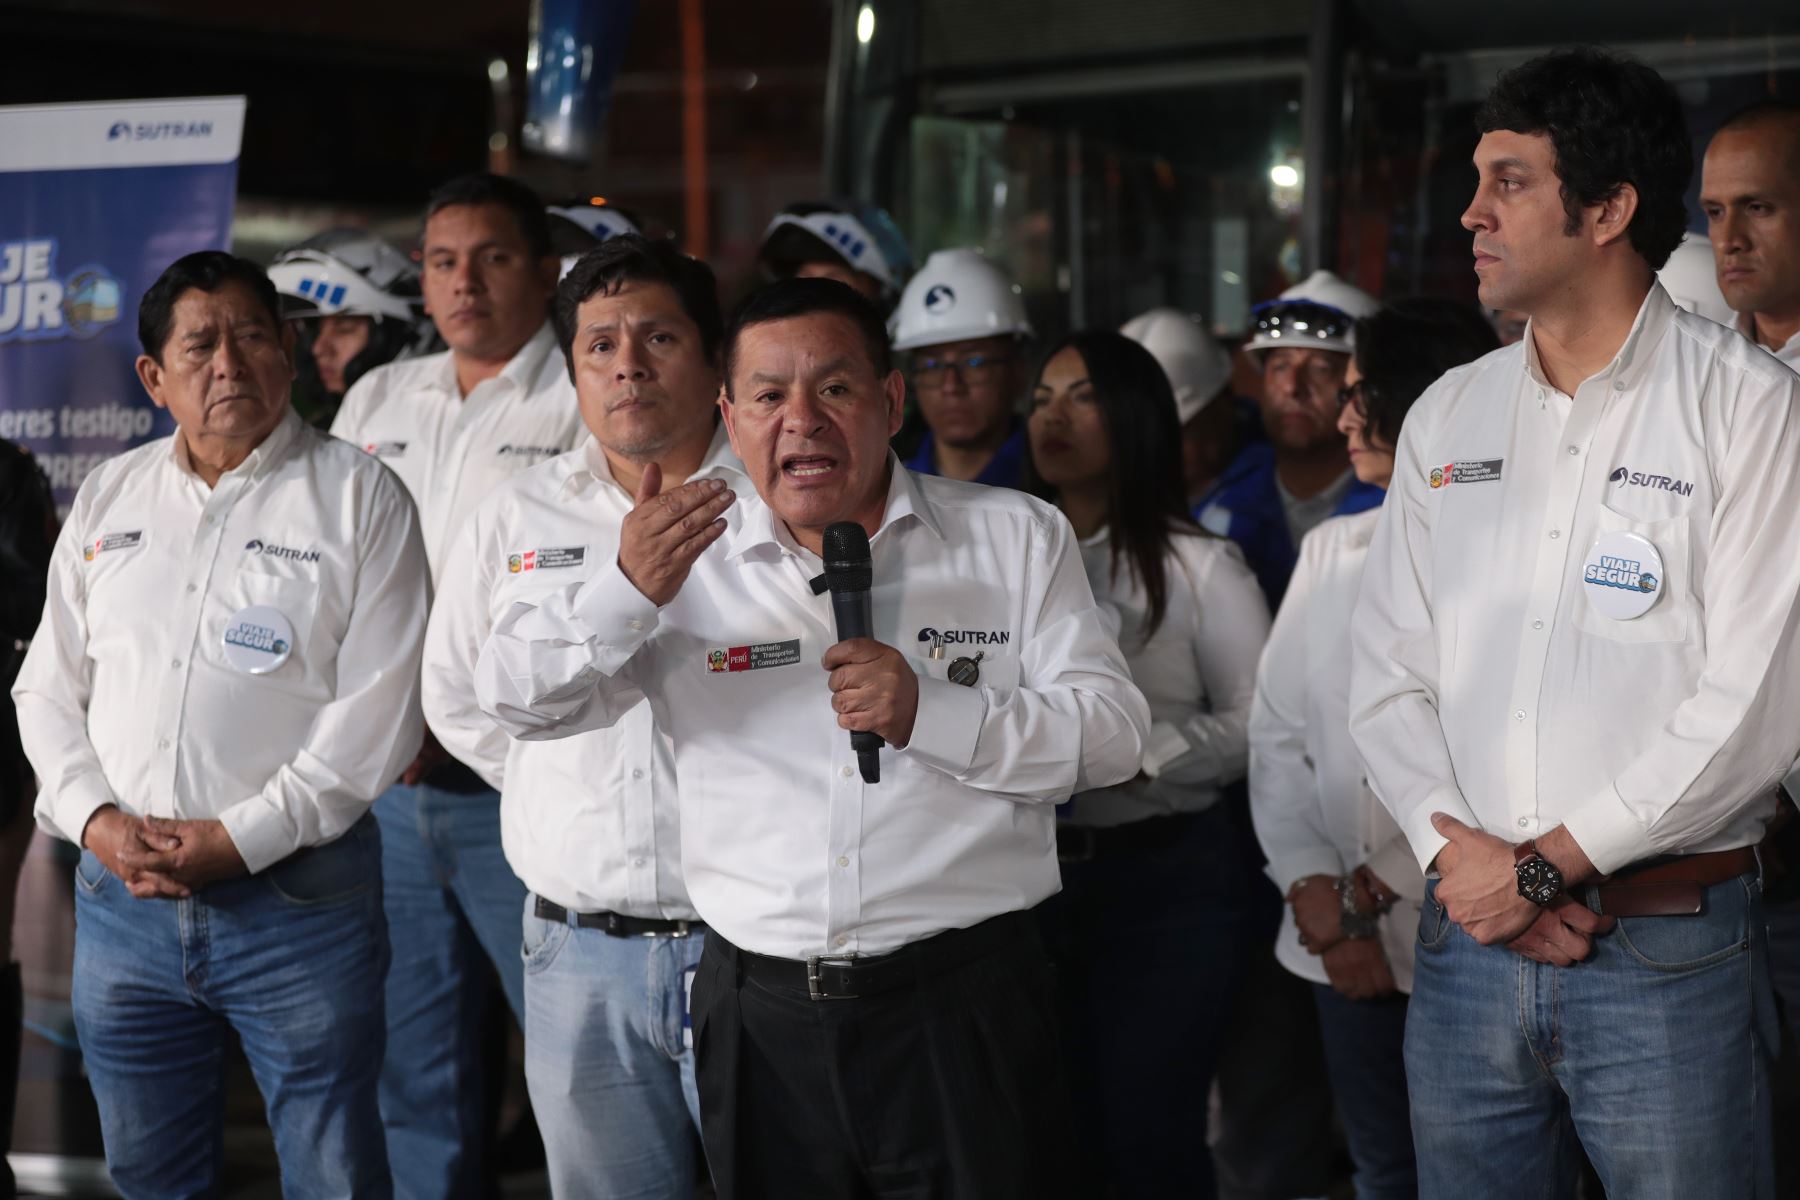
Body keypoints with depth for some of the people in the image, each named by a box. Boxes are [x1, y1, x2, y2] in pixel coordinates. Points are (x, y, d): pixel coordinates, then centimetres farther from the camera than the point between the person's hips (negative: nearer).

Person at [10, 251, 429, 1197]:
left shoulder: (359, 497, -2)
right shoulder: (108, 498, 13)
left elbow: (376, 709, -9)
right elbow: (48, 686, 13)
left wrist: (243, 837, -15)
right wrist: (93, 818, -4)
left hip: (296, 898, -4)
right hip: (120, 898, 4)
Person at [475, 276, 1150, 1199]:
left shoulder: (1016, 537, 5)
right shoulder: (685, 555, 7)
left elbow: (1112, 734, -1)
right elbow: (516, 698, -1)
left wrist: (928, 712, -15)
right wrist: (626, 593, -20)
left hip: (963, 1012, -1)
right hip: (763, 1011, 1)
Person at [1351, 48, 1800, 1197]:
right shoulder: (1448, 416, 11)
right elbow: (1387, 671, 9)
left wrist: (1550, 864, -12)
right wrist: (1461, 853, -8)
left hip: (1669, 960, -4)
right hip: (1466, 932, 5)